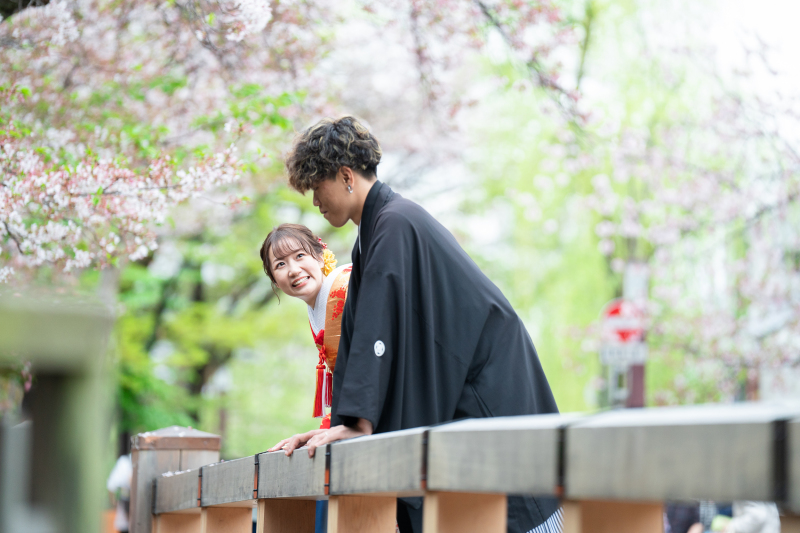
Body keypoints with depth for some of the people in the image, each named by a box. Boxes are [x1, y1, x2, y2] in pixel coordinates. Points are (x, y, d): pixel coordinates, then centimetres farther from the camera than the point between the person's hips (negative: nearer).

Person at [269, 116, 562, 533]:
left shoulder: (395, 223, -17)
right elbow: (359, 335, 13)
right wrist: (337, 425, 8)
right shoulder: (372, 234, 13)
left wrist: (358, 423, -28)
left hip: (491, 388, -9)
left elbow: (379, 330, -25)